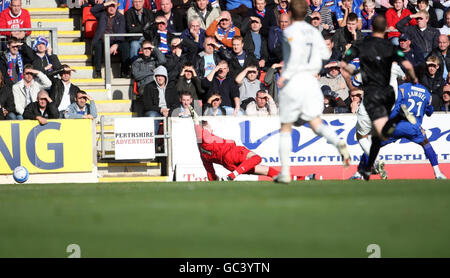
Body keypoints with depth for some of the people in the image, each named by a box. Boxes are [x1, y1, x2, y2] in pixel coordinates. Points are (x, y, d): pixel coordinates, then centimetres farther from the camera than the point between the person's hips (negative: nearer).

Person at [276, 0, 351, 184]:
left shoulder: (290, 32, -9)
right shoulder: (313, 31, 9)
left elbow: (297, 52, -26)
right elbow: (325, 54, 17)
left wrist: (285, 75, -25)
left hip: (292, 81, -4)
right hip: (310, 81, 4)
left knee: (285, 129, 9)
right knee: (317, 125, 1)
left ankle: (285, 172, 8)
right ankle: (338, 143, -31)